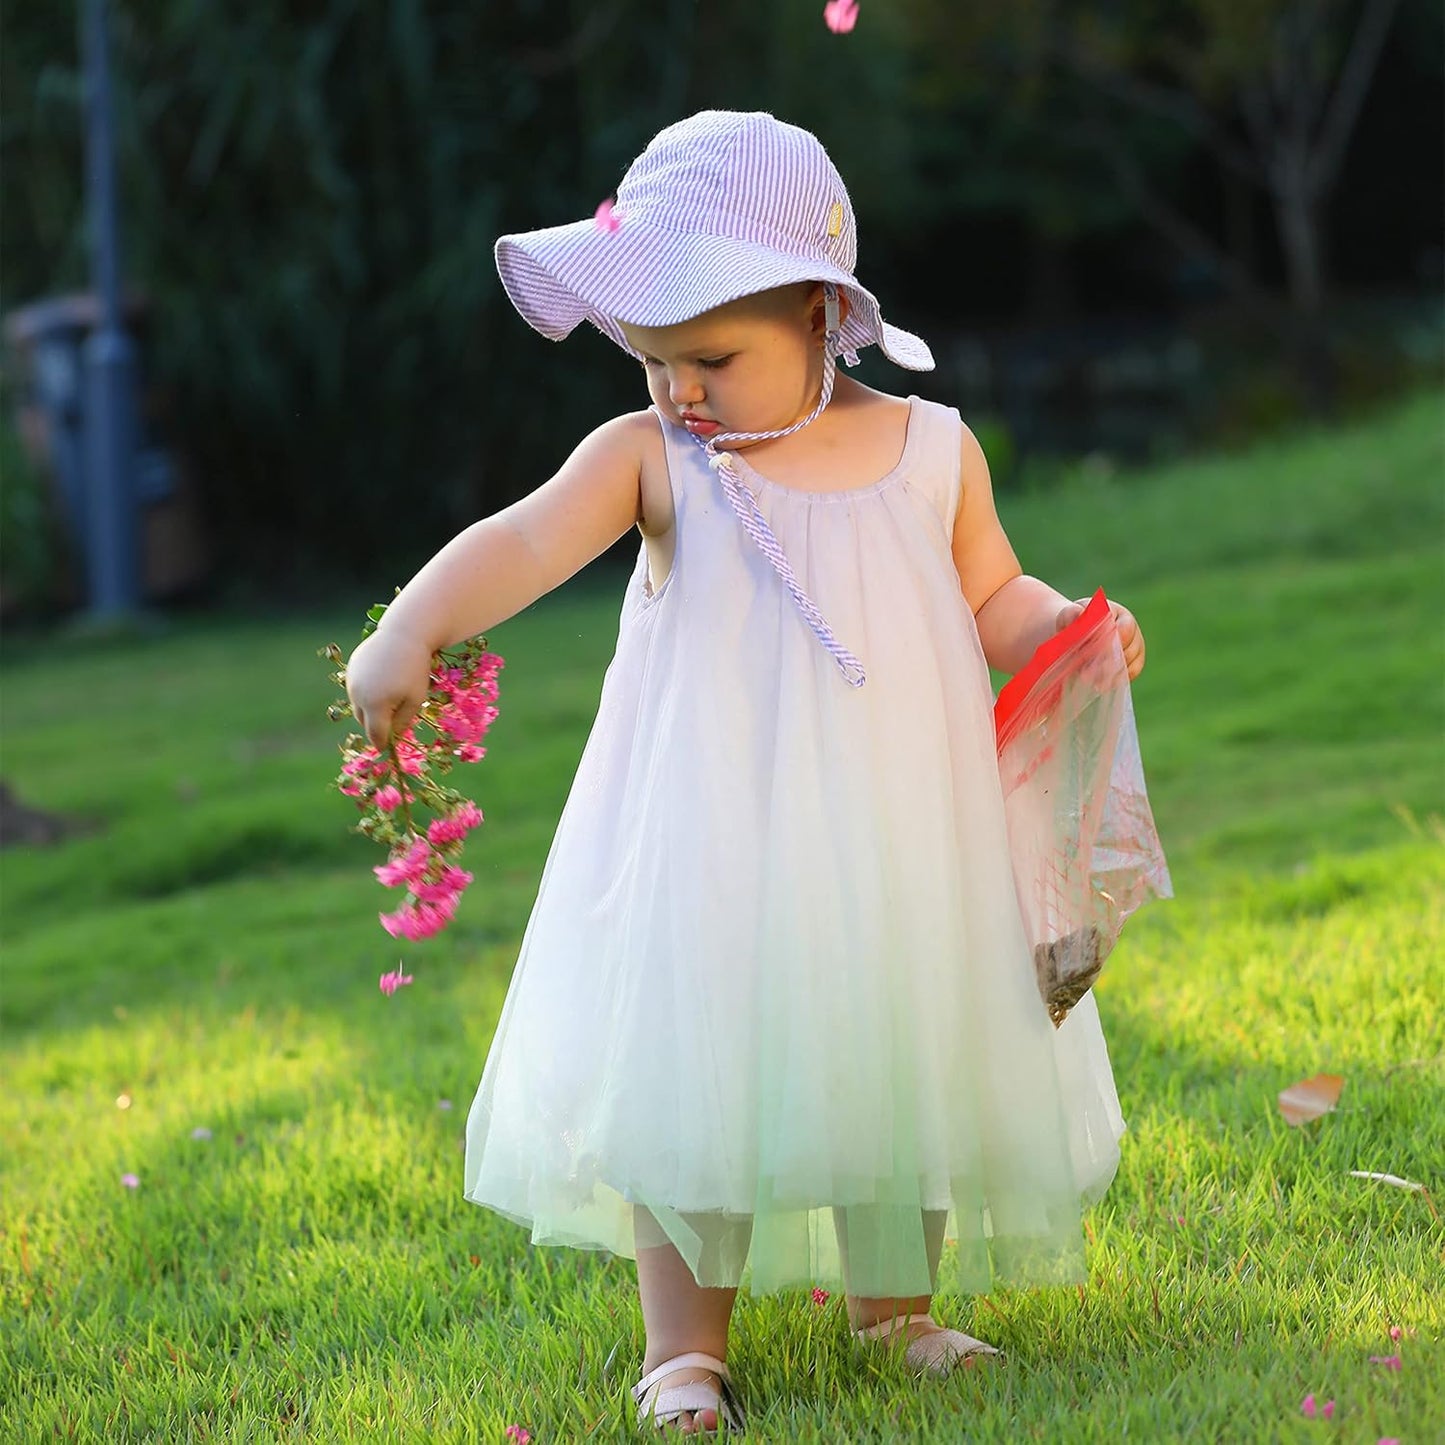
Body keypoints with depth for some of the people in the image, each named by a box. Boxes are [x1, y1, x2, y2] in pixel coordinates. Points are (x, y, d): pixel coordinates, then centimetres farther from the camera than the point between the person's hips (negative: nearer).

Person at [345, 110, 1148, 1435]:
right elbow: (525, 543, -19)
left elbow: (992, 602, 12)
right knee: (691, 1074, 0)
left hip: (896, 843, 2)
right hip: (713, 850, -2)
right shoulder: (649, 459, -4)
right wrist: (411, 632, -35)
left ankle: (895, 1304, 32)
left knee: (902, 1066, 11)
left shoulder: (930, 451, 2)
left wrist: (1067, 627, -9)